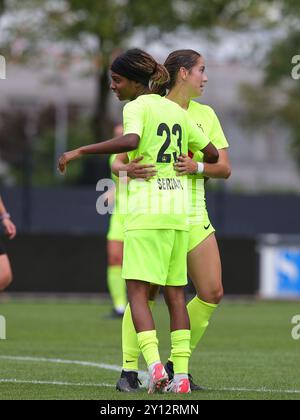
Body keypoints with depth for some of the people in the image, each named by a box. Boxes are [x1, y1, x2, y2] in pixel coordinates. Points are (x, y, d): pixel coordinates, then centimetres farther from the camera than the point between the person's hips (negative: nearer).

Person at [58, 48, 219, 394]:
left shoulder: (136, 107, -5)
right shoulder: (176, 110, 15)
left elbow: (130, 141, -27)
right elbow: (212, 154, 18)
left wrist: (80, 151, -21)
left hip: (147, 209, -7)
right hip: (178, 209, 7)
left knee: (137, 292, -5)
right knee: (175, 294, 9)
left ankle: (155, 366, -22)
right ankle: (180, 375, 5)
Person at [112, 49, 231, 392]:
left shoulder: (206, 115, 10)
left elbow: (225, 168, 5)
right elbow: (117, 162, -6)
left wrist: (197, 167, -15)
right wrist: (127, 169, -29)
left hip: (195, 218, 5)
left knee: (212, 293, -2)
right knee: (145, 293, -12)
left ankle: (176, 366, 12)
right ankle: (128, 371, -3)